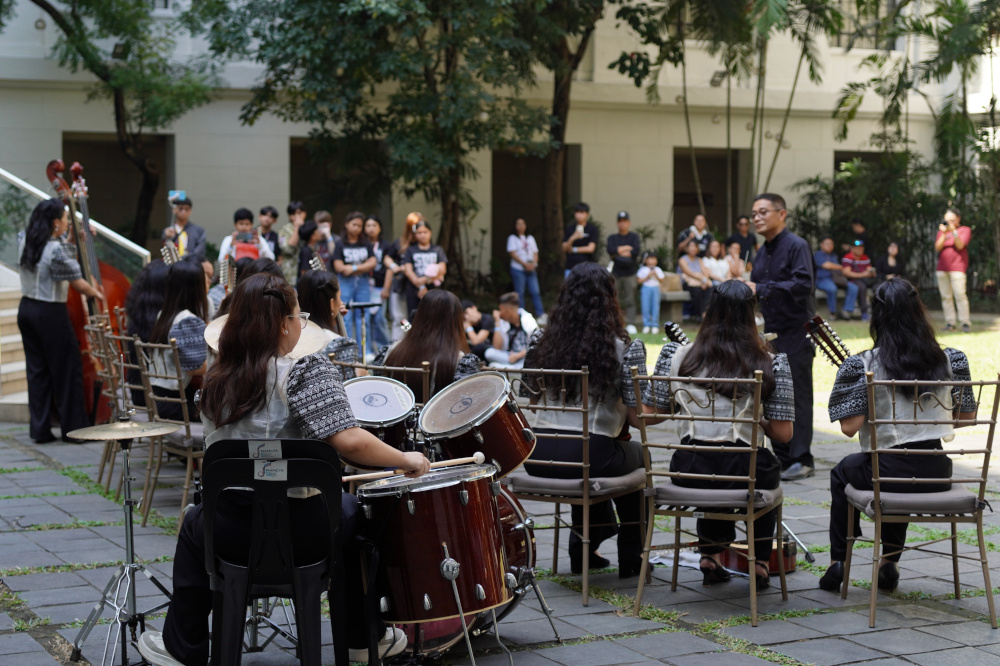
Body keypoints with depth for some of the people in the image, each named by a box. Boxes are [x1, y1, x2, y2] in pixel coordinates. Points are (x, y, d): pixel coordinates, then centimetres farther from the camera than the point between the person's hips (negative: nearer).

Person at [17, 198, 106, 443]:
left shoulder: (24, 241, 2)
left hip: (27, 310, 8)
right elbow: (79, 284, -17)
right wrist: (96, 294, 3)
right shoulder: (58, 250, -21)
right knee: (68, 369, 5)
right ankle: (74, 427, 11)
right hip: (51, 314, -8)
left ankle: (40, 430, 16)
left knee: (37, 370, 12)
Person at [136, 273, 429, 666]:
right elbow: (348, 441, -25)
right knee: (352, 510, 30)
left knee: (194, 525, 38)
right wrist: (406, 460, -10)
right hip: (303, 533, -3)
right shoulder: (308, 371, -14)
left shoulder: (216, 381, 3)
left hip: (233, 535, 4)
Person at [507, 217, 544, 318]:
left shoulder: (530, 238, 17)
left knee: (536, 291, -4)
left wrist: (533, 263, -7)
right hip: (518, 269, -4)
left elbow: (535, 253, 13)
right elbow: (513, 254, -7)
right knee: (520, 293, -2)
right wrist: (525, 264, -14)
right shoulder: (512, 238, 2)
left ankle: (540, 313, -5)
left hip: (531, 269, 4)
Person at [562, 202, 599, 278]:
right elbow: (564, 248, 3)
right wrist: (572, 238, -16)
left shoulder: (592, 228, 0)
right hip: (570, 267, 3)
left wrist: (573, 249, -1)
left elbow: (591, 248, -7)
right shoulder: (569, 229, 9)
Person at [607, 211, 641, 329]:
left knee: (630, 300, -6)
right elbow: (610, 250, -7)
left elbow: (636, 252, -8)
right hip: (616, 273, 1)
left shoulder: (634, 236, 9)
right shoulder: (612, 238, 14)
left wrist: (618, 252, -10)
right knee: (615, 300, -2)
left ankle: (630, 324, -8)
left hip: (630, 273, -1)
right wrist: (626, 248, -13)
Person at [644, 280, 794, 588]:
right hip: (743, 475, -1)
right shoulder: (770, 364, -4)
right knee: (769, 471, 36)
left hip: (690, 472, 2)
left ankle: (710, 558, 35)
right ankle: (760, 563, 35)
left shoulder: (678, 356, 0)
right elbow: (782, 434, -4)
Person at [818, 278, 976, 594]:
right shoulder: (950, 360, -2)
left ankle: (837, 562, 30)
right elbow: (967, 415, 8)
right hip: (937, 474, 4)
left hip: (891, 475, -3)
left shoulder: (862, 365, -12)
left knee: (842, 472, 31)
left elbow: (849, 427, -14)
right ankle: (890, 562, 35)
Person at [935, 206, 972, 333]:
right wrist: (944, 234, -9)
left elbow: (960, 246, -8)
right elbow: (937, 248, 4)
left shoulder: (965, 230, 7)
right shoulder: (942, 230, 17)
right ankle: (950, 322, 2)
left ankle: (965, 323, -11)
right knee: (946, 296, 0)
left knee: (960, 295, -13)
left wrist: (953, 231, -17)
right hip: (942, 268, 4)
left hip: (957, 268, -4)